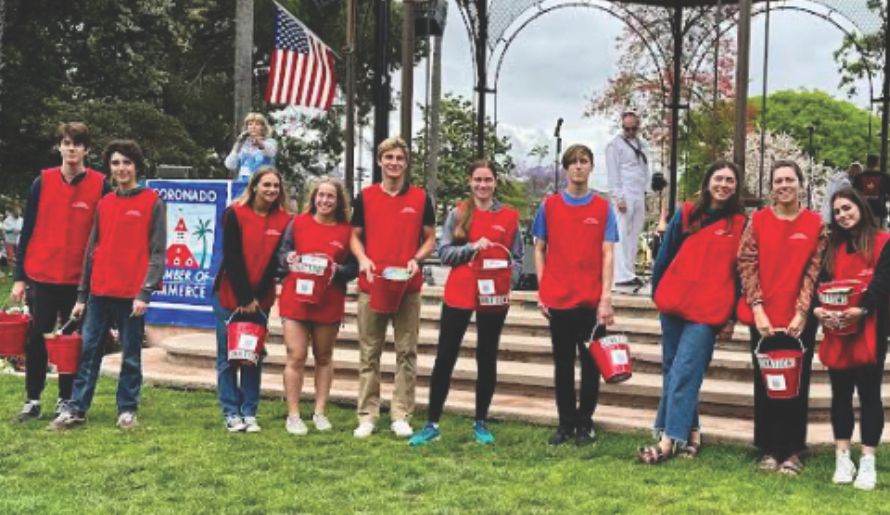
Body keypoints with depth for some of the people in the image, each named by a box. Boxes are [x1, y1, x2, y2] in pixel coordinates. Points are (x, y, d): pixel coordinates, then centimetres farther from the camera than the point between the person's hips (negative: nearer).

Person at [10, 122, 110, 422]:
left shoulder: (100, 185, -2)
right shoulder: (42, 182, 2)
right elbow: (27, 232, 5)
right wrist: (19, 277, 1)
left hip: (80, 279, -1)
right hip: (41, 277, 1)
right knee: (36, 339, 7)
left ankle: (66, 400, 19)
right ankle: (32, 400, 19)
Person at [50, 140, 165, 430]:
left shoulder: (152, 202, -2)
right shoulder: (104, 204, 13)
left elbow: (157, 251, -7)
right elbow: (92, 250, 15)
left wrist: (145, 292, -15)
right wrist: (82, 295, 11)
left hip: (132, 294, -4)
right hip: (99, 293, 5)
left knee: (130, 356, 4)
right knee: (88, 352, 7)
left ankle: (127, 410, 15)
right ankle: (76, 409, 13)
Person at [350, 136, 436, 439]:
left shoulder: (420, 198, 5)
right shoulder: (365, 196, 6)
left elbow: (430, 239, 8)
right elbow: (355, 236, 11)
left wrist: (416, 259, -11)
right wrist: (362, 259, -8)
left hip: (408, 286, 0)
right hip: (371, 285, 0)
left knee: (406, 353, 3)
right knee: (369, 353, 5)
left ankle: (401, 416, 10)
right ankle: (367, 416, 11)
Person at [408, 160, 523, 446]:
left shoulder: (509, 217, 4)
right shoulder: (457, 213, 4)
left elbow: (517, 258, 7)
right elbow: (444, 252, -1)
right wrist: (472, 247, -16)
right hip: (458, 295, 0)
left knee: (487, 359, 9)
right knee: (444, 358, 0)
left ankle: (481, 423, 21)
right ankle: (432, 425, 8)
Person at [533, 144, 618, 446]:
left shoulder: (603, 208, 3)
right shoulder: (549, 206, 5)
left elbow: (607, 254, -2)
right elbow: (539, 250, 8)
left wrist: (606, 297, -10)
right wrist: (542, 291, 1)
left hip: (591, 300, -1)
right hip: (558, 299, 1)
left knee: (590, 363, 6)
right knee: (563, 364, 8)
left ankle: (585, 424, 17)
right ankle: (565, 424, 18)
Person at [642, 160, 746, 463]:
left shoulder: (740, 224, 4)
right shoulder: (685, 214, 9)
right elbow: (665, 256, 12)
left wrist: (733, 316, 2)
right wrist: (657, 293, 8)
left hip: (709, 310, -4)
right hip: (674, 304, 4)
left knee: (684, 373, -10)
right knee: (672, 370, 8)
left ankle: (669, 440, -9)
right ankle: (689, 431, 19)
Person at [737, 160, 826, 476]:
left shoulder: (816, 224, 1)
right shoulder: (758, 220, 3)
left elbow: (815, 270, -3)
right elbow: (747, 264, -2)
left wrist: (801, 312, -12)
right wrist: (757, 309, -12)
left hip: (799, 318, -1)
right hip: (763, 316, 1)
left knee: (797, 384, 5)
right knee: (765, 383, 7)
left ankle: (793, 451, 14)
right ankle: (769, 449, 17)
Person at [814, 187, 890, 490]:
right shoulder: (833, 247, 16)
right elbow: (822, 281, 7)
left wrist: (863, 308, -26)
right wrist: (817, 307, -13)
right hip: (836, 332, 4)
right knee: (841, 395, 8)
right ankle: (842, 458, 14)